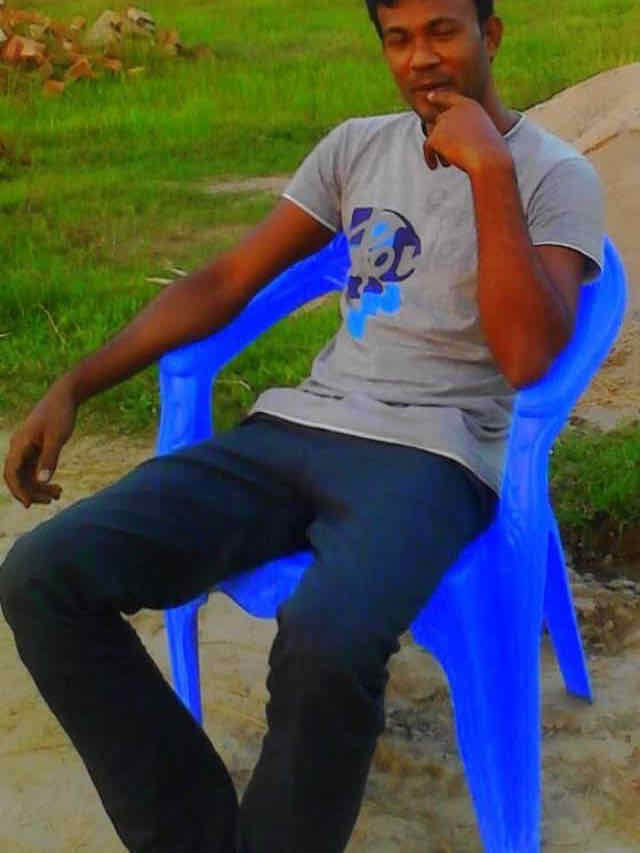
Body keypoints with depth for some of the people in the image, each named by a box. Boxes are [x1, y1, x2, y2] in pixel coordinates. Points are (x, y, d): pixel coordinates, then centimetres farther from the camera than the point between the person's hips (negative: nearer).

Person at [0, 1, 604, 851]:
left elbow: (527, 357, -14)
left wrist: (488, 168, -15)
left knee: (325, 645, -39)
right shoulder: (356, 146, 15)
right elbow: (226, 279, 14)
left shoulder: (556, 175, 1)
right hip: (297, 429, 5)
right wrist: (75, 383, 6)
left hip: (430, 456, -4)